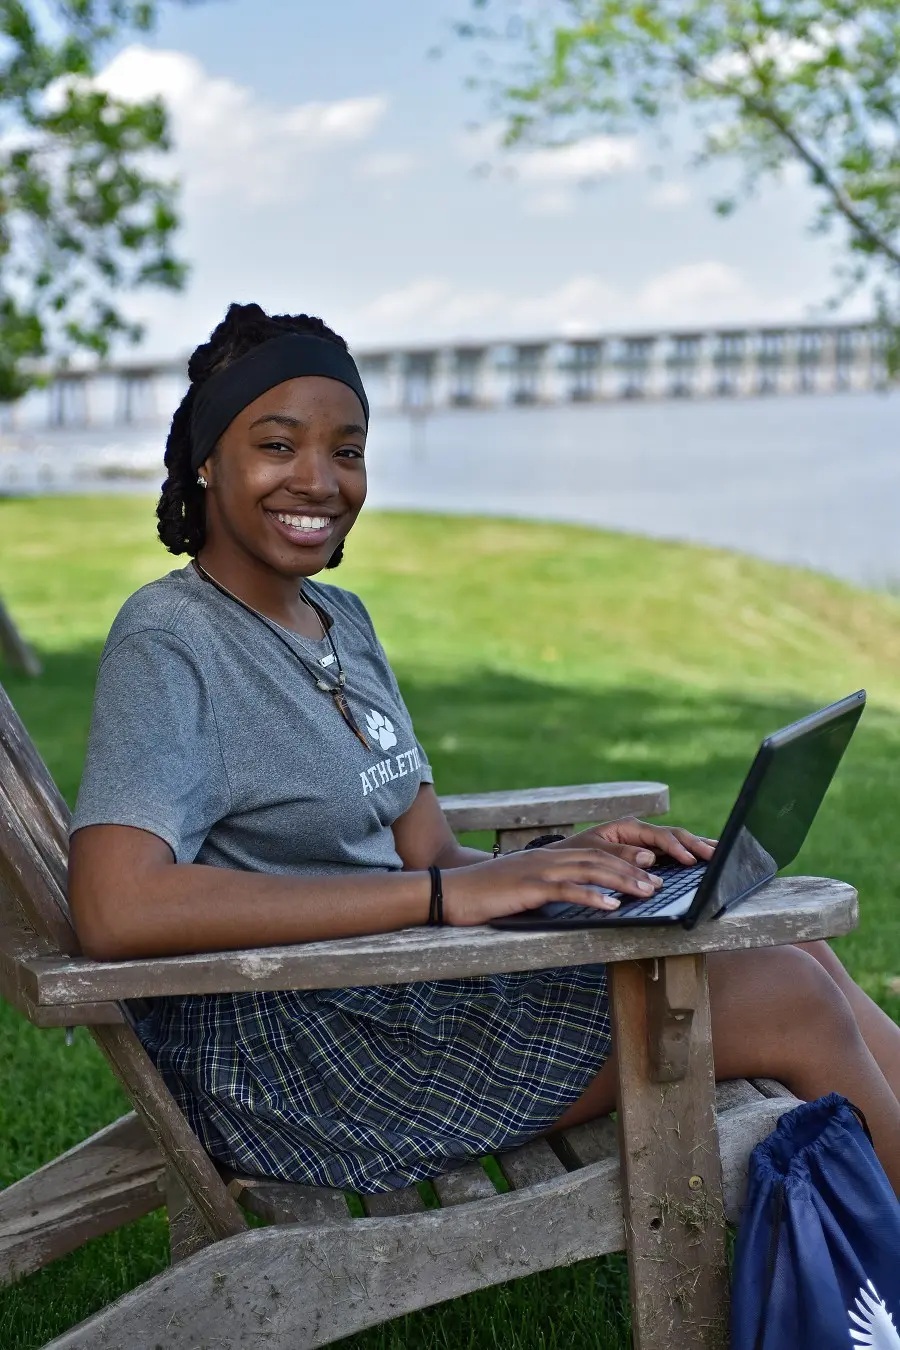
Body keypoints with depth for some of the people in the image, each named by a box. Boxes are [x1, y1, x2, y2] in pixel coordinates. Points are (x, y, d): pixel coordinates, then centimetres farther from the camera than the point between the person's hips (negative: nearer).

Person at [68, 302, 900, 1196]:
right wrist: (446, 893, -29)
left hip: (404, 984, 8)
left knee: (793, 946, -1)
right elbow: (116, 909, -29)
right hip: (285, 1048, -8)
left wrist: (575, 857, -11)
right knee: (792, 1007, -11)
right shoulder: (168, 643, -14)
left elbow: (429, 855, 12)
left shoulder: (340, 619, 13)